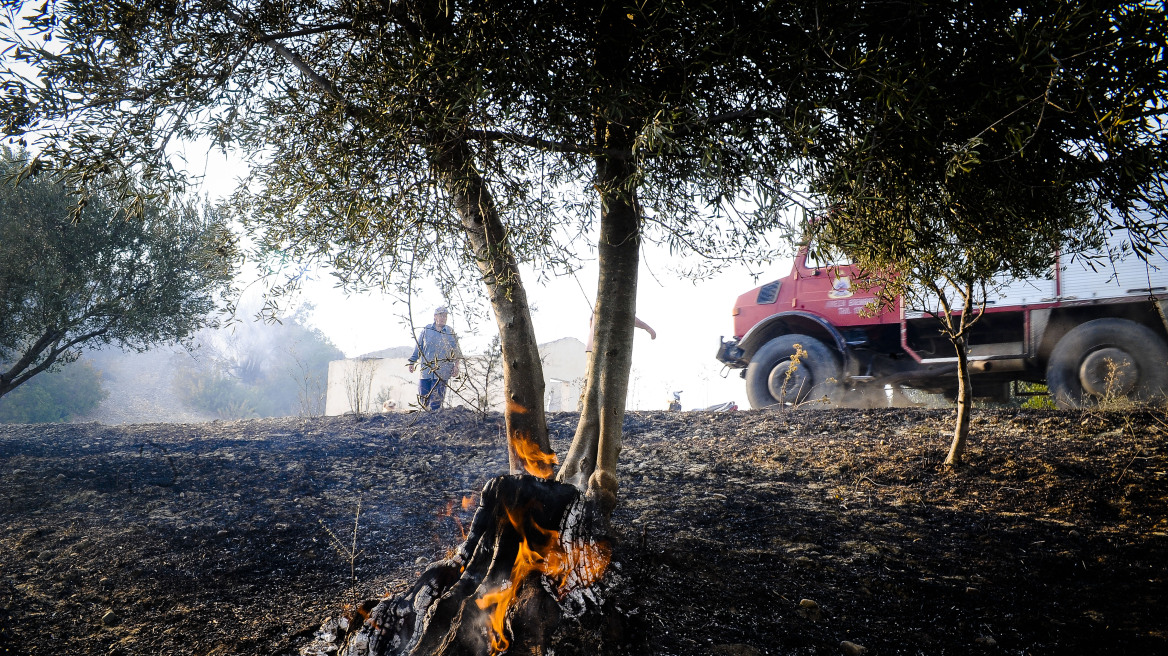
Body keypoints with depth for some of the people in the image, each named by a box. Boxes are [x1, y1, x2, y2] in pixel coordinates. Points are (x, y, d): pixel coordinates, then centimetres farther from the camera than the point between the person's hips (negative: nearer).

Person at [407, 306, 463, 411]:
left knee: (436, 398, -6)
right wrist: (412, 362, 11)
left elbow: (457, 352, 9)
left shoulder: (450, 332, 6)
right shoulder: (426, 330, 6)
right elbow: (418, 348, 14)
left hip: (442, 371, -1)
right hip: (426, 370, 1)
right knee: (423, 399, 2)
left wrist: (456, 366, -1)